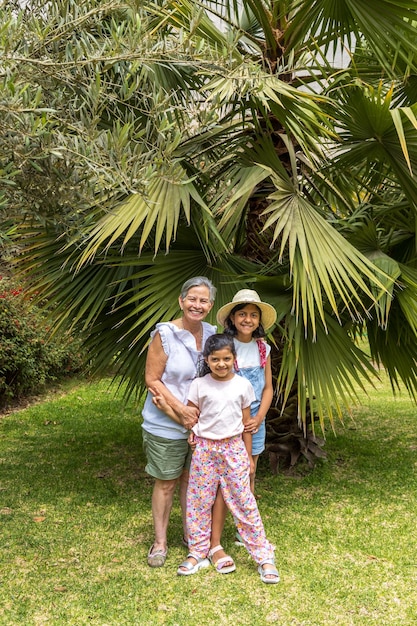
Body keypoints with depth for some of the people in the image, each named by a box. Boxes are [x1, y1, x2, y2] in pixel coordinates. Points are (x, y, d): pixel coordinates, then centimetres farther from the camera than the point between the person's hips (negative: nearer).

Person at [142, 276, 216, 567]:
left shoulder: (212, 334, 1)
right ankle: (160, 541, 25)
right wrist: (181, 410, -18)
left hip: (201, 421, 5)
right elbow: (152, 380, -14)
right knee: (166, 482, 8)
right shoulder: (164, 334, -15)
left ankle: (191, 532, 36)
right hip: (166, 424, -4)